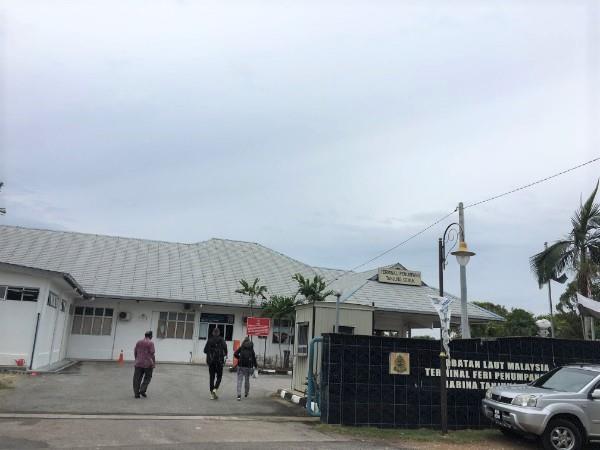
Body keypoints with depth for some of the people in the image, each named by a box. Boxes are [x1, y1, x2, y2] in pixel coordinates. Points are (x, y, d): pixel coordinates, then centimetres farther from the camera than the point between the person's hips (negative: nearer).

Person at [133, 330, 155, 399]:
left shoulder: (138, 342, 7)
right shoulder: (151, 343, -8)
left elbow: (135, 352, 12)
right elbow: (152, 354, -11)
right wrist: (154, 362, -3)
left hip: (138, 363, 4)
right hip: (147, 363, -4)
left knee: (137, 379, 8)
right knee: (147, 378, 12)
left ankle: (136, 393, 8)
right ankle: (142, 390, 2)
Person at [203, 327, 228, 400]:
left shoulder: (209, 340, 5)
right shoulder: (221, 339, -3)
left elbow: (205, 350, 4)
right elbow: (224, 346, -19)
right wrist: (225, 354, -3)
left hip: (210, 361, 3)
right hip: (219, 361, -3)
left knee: (212, 377, 9)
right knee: (219, 376, 9)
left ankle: (212, 394, 8)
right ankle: (215, 389, -14)